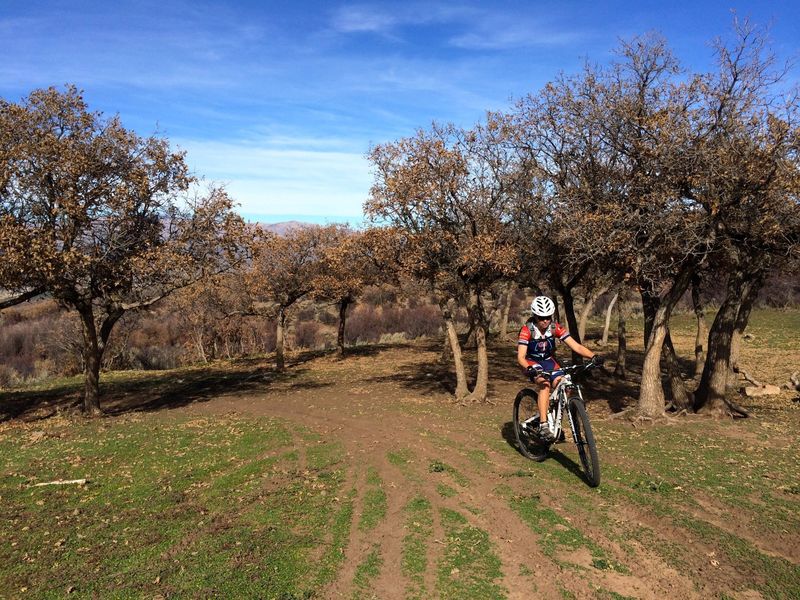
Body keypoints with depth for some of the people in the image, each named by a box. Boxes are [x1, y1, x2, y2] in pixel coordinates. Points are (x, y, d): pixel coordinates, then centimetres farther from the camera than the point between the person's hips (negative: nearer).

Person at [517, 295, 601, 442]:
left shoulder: (555, 328, -17)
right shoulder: (527, 330, -25)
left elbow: (575, 346, -22)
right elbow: (520, 357, -31)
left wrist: (593, 356, -39)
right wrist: (529, 368, -52)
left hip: (549, 361, 4)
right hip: (533, 362, -4)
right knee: (545, 384, -32)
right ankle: (543, 425, -32)